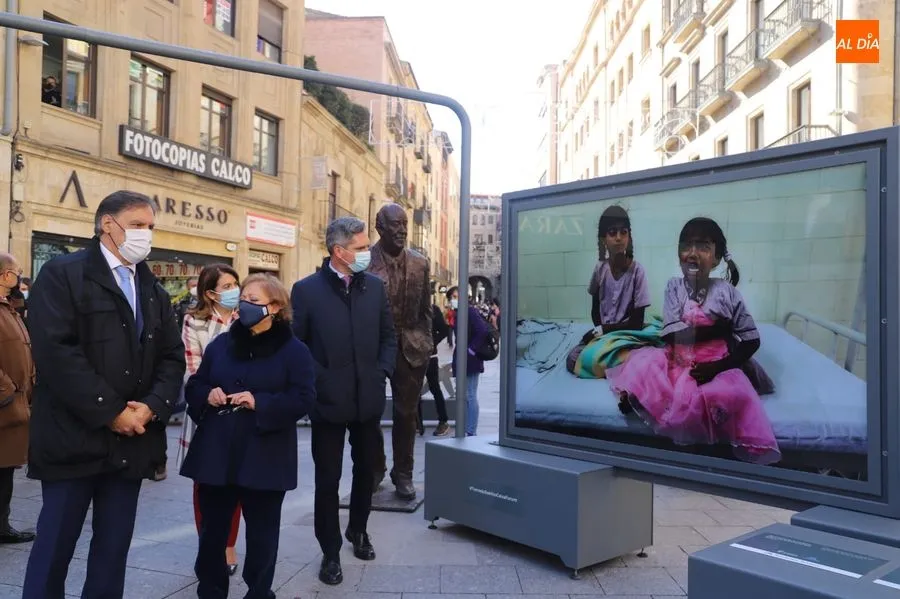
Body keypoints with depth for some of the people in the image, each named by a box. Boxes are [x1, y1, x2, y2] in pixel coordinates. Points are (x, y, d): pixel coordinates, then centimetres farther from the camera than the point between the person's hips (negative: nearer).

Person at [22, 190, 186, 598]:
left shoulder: (154, 291, 15)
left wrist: (153, 406, -8)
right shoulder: (62, 274, -5)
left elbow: (172, 357, 10)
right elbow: (56, 352, -16)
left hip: (132, 441, 6)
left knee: (114, 546, 13)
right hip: (74, 438, -5)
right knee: (55, 544, 5)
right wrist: (110, 412, -16)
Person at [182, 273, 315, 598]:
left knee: (262, 533, 10)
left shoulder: (294, 350, -5)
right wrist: (207, 395, -8)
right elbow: (194, 385, 14)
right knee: (212, 529, 14)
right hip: (216, 454, 4)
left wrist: (259, 402, -21)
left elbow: (303, 399, -11)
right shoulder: (221, 343, 9)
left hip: (265, 459, -4)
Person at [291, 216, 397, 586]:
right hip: (329, 401, -3)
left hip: (369, 398, 4)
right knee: (328, 479, 7)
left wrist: (382, 372, -1)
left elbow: (388, 336, 10)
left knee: (365, 470, 19)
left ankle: (358, 530, 42)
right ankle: (331, 551, 24)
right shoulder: (307, 290, -7)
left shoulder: (375, 286, 3)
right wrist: (318, 383, -10)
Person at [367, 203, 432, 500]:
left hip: (410, 347, 2)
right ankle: (374, 468, 30)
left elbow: (425, 309, 8)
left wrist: (426, 344, 4)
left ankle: (403, 473, 23)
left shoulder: (420, 263, 3)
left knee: (407, 413, 8)